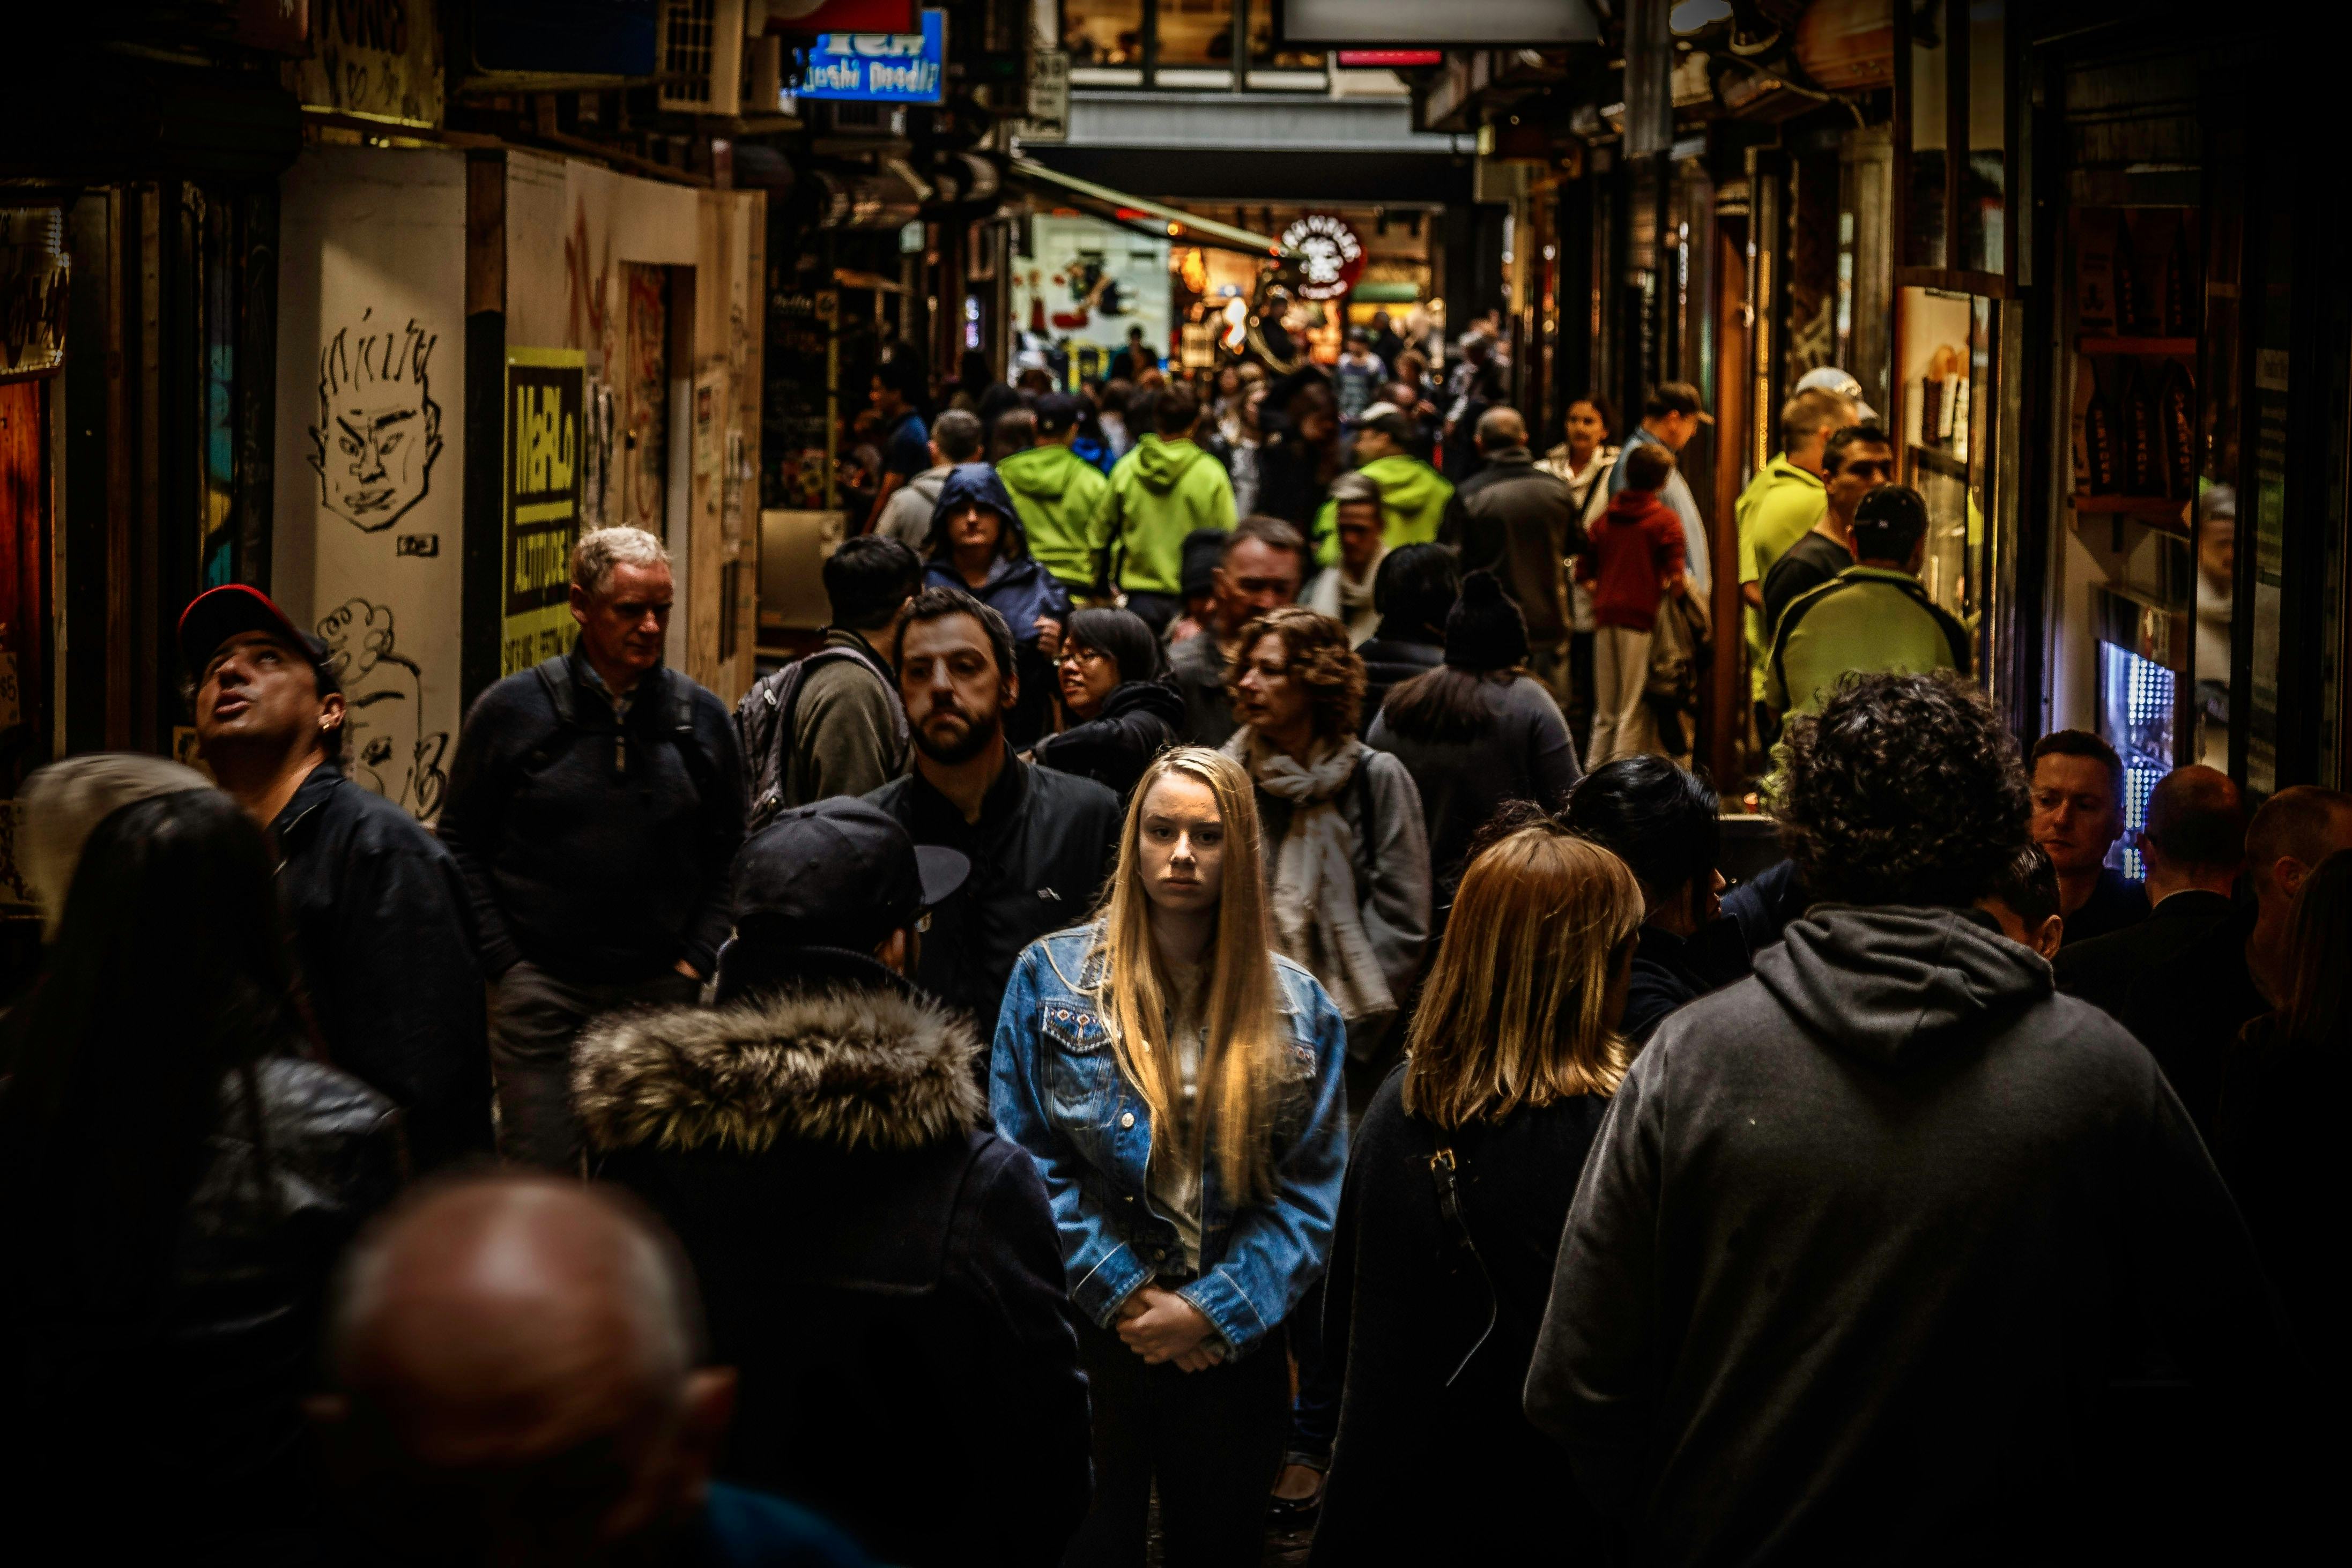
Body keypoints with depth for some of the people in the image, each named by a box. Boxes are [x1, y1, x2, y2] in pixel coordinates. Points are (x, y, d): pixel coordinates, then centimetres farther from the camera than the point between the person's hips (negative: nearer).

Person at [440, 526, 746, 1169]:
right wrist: (505, 965, -3)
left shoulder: (704, 719, 7)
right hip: (541, 990, -2)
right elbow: (460, 846, 3)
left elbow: (729, 856, 13)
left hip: (662, 993, 2)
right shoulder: (510, 711, -1)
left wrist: (695, 962, 3)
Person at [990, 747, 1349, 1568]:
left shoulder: (1298, 1006, 4)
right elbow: (1025, 1161, -4)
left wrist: (1213, 1309, -11)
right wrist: (1122, 1297, -12)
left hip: (1233, 1346, 2)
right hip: (1088, 1337, -1)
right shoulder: (1052, 975, 0)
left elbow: (1313, 1191, 0)